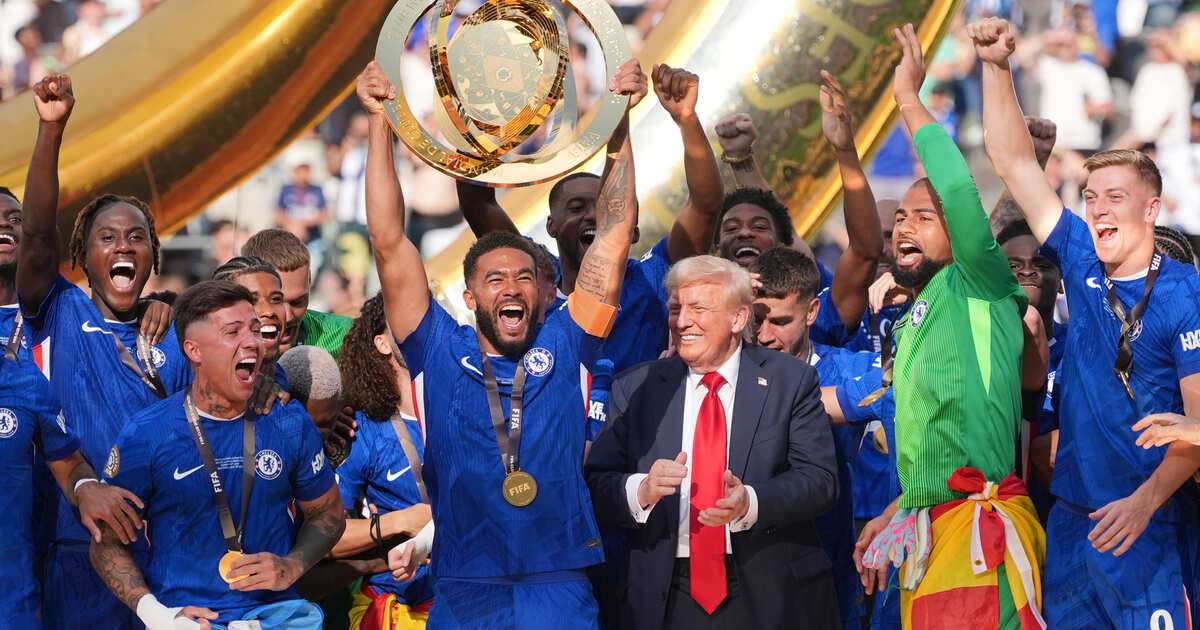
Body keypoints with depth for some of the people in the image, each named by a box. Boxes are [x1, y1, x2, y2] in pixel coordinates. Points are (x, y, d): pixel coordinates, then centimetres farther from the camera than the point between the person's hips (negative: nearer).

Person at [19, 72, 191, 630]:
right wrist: (50, 130, -22)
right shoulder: (62, 316, 3)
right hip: (77, 540, -2)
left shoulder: (174, 338, 11)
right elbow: (37, 234, -12)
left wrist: (153, 380, -7)